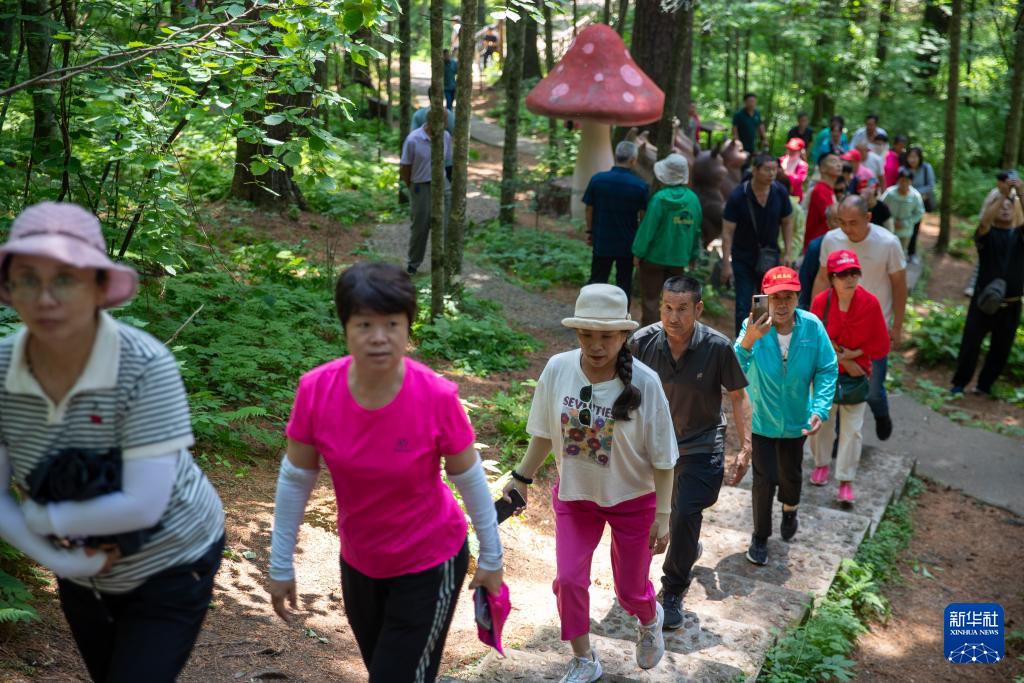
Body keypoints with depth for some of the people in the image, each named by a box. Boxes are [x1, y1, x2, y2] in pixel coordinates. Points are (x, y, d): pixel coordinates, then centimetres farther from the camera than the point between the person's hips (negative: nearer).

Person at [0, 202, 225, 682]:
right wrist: (56, 560, -18)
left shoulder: (145, 366, -30)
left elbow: (143, 506, -32)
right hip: (82, 574, 5)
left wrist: (39, 518, -20)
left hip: (169, 567, -5)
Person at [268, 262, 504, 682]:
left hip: (429, 565, -3)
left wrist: (491, 558, -1)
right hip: (358, 563, 4)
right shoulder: (316, 390, -19)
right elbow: (295, 480, -6)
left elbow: (469, 479, -10)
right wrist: (281, 566, 0)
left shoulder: (437, 397, -25)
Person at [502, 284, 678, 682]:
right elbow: (545, 433, 0)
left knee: (630, 589, 13)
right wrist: (522, 478, 5)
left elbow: (662, 458, -14)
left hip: (632, 499, -2)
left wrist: (663, 516, -11)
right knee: (568, 579, 0)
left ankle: (650, 622, 51)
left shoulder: (644, 383, -24)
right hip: (574, 495, 2)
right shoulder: (558, 369, -17)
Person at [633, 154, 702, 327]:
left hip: (655, 256, -5)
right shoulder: (693, 199, -1)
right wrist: (694, 254, 16)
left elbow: (648, 228, -15)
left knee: (650, 298, 5)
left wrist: (638, 252, -6)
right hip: (680, 257, 5)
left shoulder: (660, 199, -17)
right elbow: (696, 230, 6)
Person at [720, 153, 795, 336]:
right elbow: (727, 232, -14)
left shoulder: (780, 193, -8)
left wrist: (788, 252, 1)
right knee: (743, 307, -3)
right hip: (743, 259, -3)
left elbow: (787, 222, 7)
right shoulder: (738, 196, -18)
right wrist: (726, 264, -17)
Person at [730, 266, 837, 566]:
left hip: (796, 420, 3)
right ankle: (760, 537, 26)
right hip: (761, 419, -2)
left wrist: (820, 409, -21)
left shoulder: (812, 327, -19)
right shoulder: (754, 327, -25)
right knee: (765, 479, 2)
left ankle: (790, 510, 56)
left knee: (791, 475, 22)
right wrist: (747, 343, -55)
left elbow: (827, 370, -11)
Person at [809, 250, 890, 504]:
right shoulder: (821, 302, -15)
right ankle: (821, 463, 39)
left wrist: (853, 355, -15)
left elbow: (880, 345, -7)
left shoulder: (870, 303, -15)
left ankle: (846, 480, 9)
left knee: (852, 429, 1)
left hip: (856, 374, -1)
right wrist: (843, 360, -13)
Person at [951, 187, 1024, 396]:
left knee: (1001, 350, 11)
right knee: (970, 345, 1)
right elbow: (984, 222, -23)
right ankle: (959, 383, 17)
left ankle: (985, 385, 27)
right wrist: (1003, 194, -27)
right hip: (984, 301, -3)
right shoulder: (987, 235, 0)